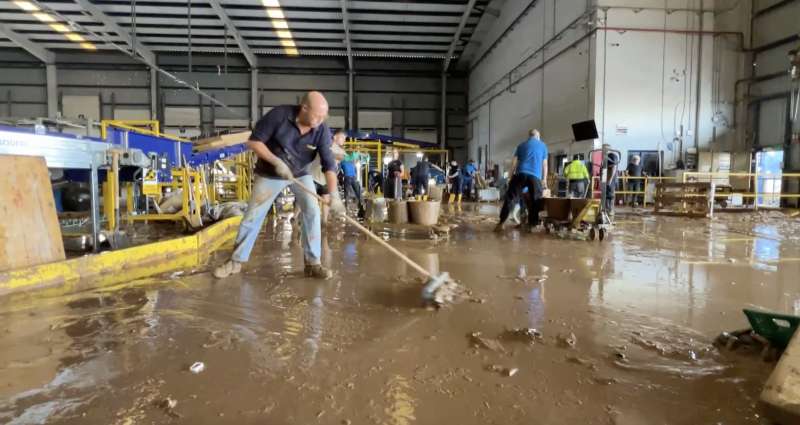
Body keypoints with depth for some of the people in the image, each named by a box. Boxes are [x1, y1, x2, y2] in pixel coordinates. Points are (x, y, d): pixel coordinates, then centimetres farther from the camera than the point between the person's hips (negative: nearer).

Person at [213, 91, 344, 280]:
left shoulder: (322, 131, -21)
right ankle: (236, 261, 17)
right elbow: (253, 141, -20)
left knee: (312, 211, -14)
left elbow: (329, 163, -27)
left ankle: (313, 263, -4)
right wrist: (276, 161, -32)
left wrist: (334, 194, -40)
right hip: (270, 173, -1)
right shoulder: (279, 115, -27)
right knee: (253, 215, 1)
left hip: (300, 173, 2)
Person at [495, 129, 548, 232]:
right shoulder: (543, 146, 16)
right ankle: (532, 225, 7)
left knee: (510, 198, 0)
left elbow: (514, 162, 12)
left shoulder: (522, 145, 18)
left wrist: (511, 176, 15)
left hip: (521, 174, 1)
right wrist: (544, 180, 18)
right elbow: (544, 164, 14)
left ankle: (501, 223, -6)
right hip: (535, 176, -1)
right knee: (534, 201, 8)